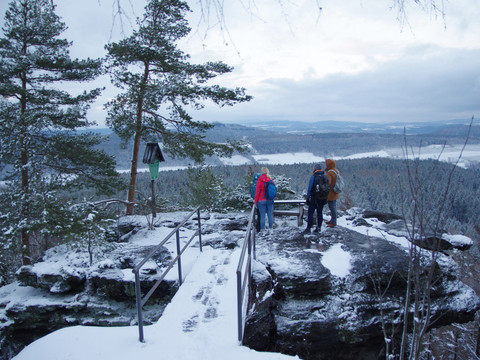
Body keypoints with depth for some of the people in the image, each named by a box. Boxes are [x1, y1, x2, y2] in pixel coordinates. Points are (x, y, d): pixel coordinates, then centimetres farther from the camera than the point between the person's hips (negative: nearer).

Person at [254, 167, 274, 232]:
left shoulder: (259, 181, -11)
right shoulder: (270, 180, 0)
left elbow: (257, 191, -9)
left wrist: (255, 201, 0)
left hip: (261, 200, -3)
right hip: (270, 200, 4)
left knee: (262, 215, 1)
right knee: (270, 215, 10)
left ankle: (262, 229, 6)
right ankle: (271, 229, 18)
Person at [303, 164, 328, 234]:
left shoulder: (313, 176, -9)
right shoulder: (325, 177, 6)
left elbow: (309, 188, -10)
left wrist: (307, 198, -4)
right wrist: (325, 198, 17)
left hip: (314, 198, -5)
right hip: (322, 198, 5)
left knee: (310, 213, -2)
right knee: (320, 213, 13)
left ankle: (308, 229, -4)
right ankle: (318, 228, 16)